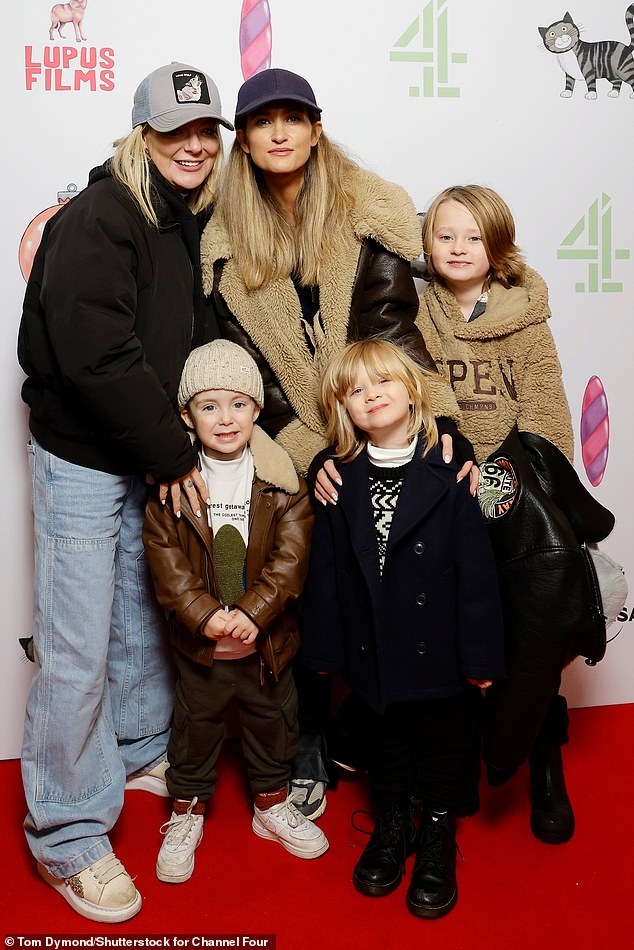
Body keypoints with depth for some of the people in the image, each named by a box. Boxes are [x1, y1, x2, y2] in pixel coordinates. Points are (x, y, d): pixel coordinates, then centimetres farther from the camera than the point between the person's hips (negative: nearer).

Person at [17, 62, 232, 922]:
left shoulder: (197, 223, 8)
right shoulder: (98, 221, -17)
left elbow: (202, 338, 13)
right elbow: (95, 354, -25)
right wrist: (171, 453, -18)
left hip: (154, 458, 8)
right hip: (82, 461, -7)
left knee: (144, 617, 20)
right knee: (76, 650, -2)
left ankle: (141, 752, 43)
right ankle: (67, 836, 12)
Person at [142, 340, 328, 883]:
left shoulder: (283, 481, -9)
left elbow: (290, 558, -14)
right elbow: (167, 560, -11)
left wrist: (252, 613, -24)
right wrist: (205, 614, -23)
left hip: (269, 638, 1)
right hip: (198, 641, 0)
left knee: (273, 721, 18)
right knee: (196, 726, 16)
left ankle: (273, 804, 42)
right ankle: (187, 812, 37)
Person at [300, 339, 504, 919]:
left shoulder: (448, 478, -12)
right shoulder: (340, 485, -3)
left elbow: (477, 572, -11)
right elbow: (326, 573, 1)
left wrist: (481, 654, -11)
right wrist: (325, 648, 2)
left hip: (438, 654, -2)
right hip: (373, 655, 3)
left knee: (443, 746, 13)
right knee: (385, 743, 20)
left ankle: (438, 840, 36)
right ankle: (393, 826, 43)